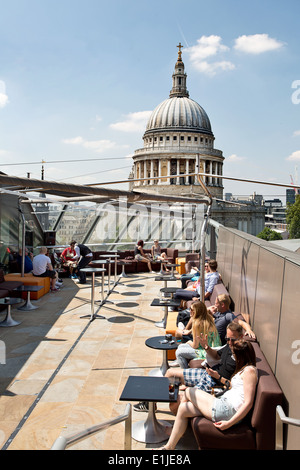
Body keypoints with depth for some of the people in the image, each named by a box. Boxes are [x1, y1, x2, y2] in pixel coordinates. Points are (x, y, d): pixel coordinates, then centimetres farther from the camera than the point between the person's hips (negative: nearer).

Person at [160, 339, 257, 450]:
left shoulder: (249, 370, -13)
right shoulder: (245, 369, 18)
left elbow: (248, 403, -21)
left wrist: (229, 423, -23)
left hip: (227, 410, -9)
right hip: (224, 404, 9)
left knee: (189, 392, 4)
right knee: (183, 408, 6)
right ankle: (170, 447, 14)